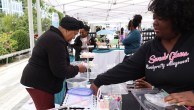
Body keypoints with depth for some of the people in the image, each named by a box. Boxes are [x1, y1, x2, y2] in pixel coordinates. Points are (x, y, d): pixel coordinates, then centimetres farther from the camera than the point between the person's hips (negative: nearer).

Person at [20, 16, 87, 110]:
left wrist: (70, 66, 9)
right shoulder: (56, 40, -23)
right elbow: (60, 71, -23)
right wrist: (77, 69, -8)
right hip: (38, 83, -10)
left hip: (37, 80, 10)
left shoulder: (52, 35, 11)